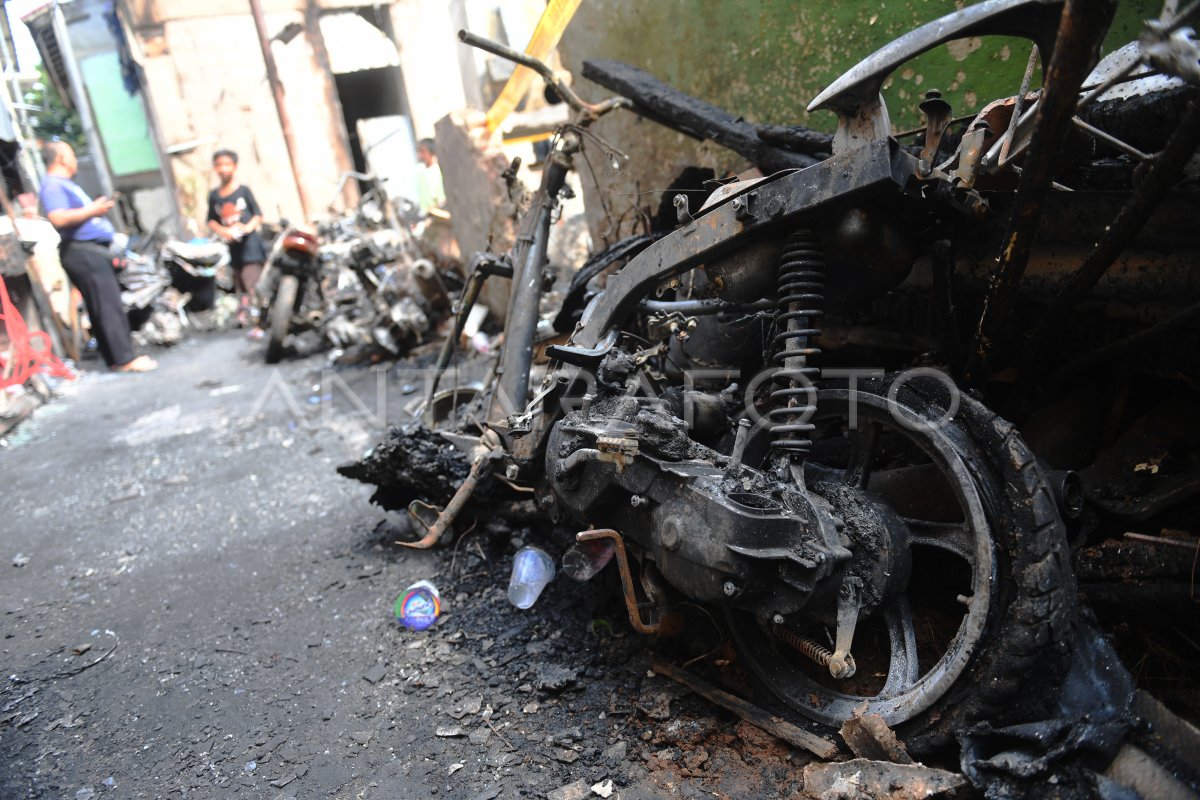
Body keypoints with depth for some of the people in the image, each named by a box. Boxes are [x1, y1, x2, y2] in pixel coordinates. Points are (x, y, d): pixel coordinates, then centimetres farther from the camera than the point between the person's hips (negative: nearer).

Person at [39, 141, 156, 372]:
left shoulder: (66, 183, 23)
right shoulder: (53, 185, -9)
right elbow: (58, 218, -23)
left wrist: (98, 207, 14)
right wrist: (92, 210, -15)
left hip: (92, 250, 10)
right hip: (83, 252, -10)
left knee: (103, 308, 10)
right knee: (110, 307, -12)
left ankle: (116, 358, 13)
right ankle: (125, 359, -11)